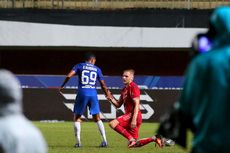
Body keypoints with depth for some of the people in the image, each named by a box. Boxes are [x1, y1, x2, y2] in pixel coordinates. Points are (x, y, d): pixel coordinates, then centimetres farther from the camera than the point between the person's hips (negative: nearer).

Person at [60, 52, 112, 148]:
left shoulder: (79, 66, 8)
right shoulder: (97, 69, 13)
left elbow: (69, 76, -5)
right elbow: (103, 85, 14)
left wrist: (62, 86, 8)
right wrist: (107, 94, 27)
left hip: (82, 94, -2)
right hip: (93, 94, 2)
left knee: (77, 117, 10)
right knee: (97, 118, 12)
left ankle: (78, 142, -2)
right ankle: (104, 140, 3)